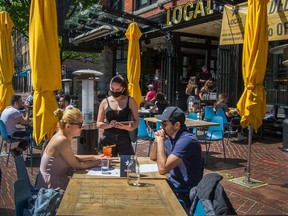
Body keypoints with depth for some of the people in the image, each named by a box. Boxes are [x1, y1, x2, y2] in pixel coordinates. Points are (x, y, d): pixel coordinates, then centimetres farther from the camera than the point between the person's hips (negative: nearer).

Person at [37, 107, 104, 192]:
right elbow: (77, 165, -17)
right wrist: (99, 162, -7)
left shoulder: (61, 136, 1)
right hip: (53, 188, -8)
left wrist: (95, 157, 7)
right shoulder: (62, 141, -24)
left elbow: (72, 158, 13)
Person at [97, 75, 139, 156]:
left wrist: (130, 127, -17)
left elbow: (136, 121, 5)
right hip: (108, 139, 1)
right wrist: (109, 125, -14)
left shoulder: (130, 101, 3)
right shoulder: (105, 102, 5)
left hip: (124, 139, -1)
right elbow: (98, 124, 6)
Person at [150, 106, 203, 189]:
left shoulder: (186, 140, -25)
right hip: (173, 182, 8)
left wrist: (160, 141, -21)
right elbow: (153, 157, 12)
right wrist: (156, 140, -6)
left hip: (185, 189, -8)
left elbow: (162, 169, -29)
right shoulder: (171, 136, 3)